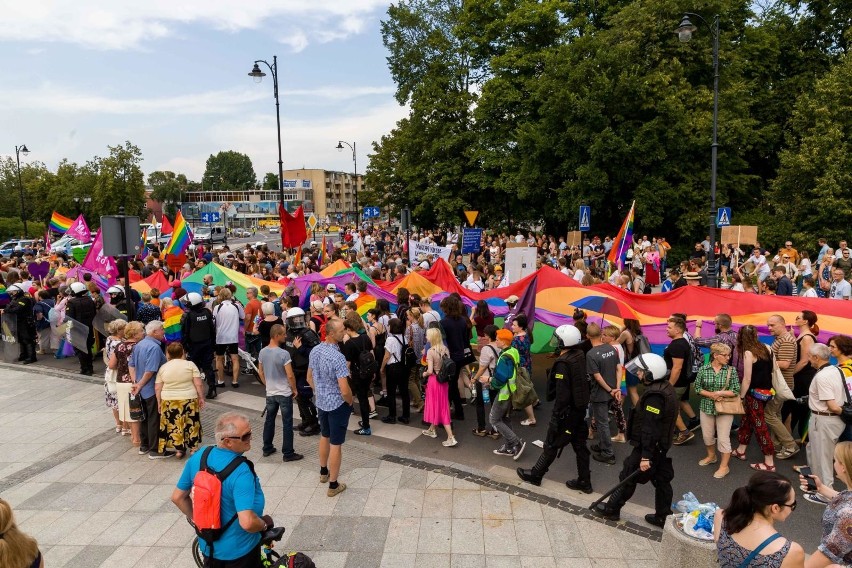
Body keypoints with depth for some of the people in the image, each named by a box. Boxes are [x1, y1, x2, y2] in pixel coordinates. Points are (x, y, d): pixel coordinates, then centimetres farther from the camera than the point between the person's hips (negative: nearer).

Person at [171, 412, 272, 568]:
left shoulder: (199, 456, -10)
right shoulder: (241, 472, -31)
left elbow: (177, 497, 2)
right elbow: (247, 522, -35)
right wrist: (265, 524, -15)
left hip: (208, 546, 6)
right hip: (240, 551, -6)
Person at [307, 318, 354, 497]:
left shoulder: (314, 351, -3)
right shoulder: (338, 357, -27)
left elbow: (309, 378, 10)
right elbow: (344, 390, -27)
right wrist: (350, 402, -8)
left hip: (321, 402, 7)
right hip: (338, 405, -7)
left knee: (324, 437, 25)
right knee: (336, 444, 5)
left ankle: (324, 472, 44)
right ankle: (333, 485, 16)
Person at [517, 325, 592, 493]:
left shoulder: (563, 363, -23)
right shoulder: (580, 356, 1)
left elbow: (562, 393, -24)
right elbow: (582, 383, 9)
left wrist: (556, 416, -18)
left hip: (568, 410, -8)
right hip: (581, 407, 8)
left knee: (552, 444, 7)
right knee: (579, 444, 16)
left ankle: (536, 474, 22)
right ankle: (584, 481, 25)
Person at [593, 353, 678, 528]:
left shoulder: (654, 396, -28)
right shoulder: (666, 388, 4)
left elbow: (650, 429, -28)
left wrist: (646, 456, -25)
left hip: (650, 447, -9)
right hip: (663, 446, 9)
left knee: (628, 477, 6)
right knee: (661, 480, 16)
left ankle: (612, 509, 20)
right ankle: (663, 517, 27)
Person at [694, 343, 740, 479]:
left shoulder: (731, 370, -9)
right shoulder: (703, 369, -6)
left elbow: (736, 391, -10)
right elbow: (697, 388, -2)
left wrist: (719, 393, -21)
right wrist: (711, 395, -16)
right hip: (707, 407, 2)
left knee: (723, 438, 2)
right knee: (707, 435, 17)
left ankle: (724, 466, 18)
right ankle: (711, 456, 42)